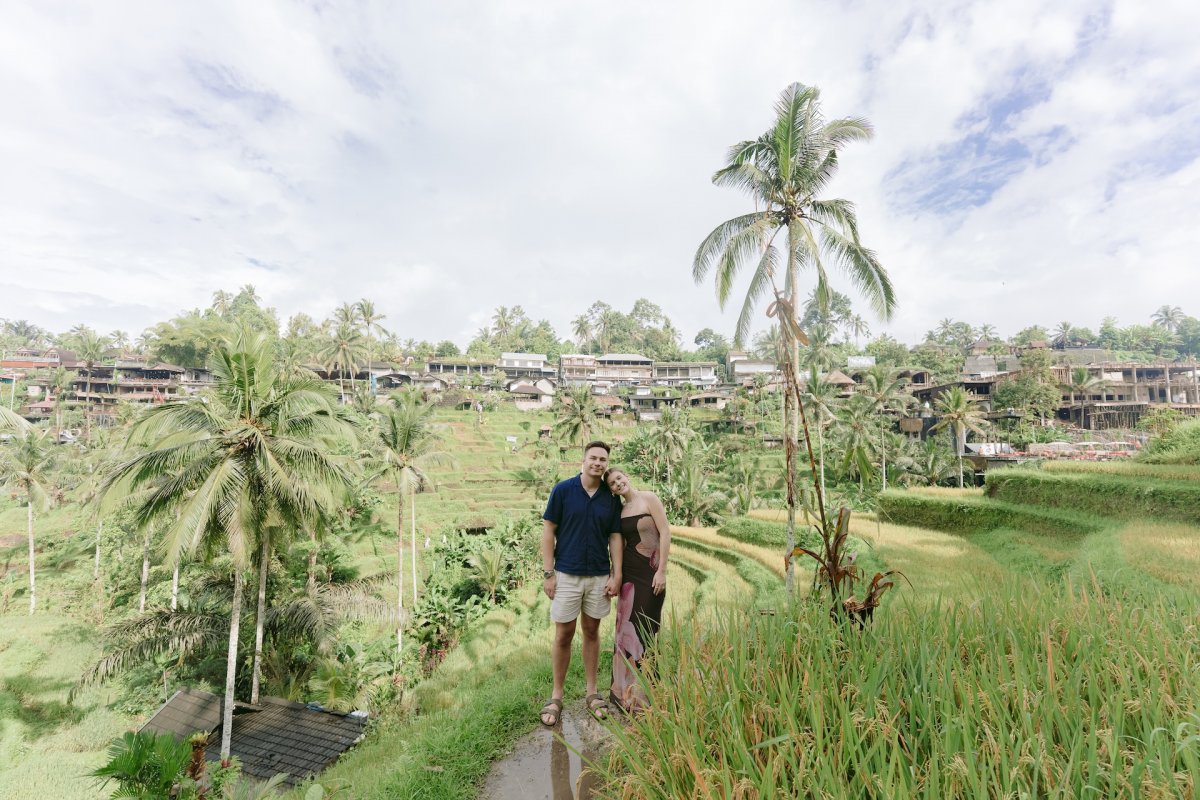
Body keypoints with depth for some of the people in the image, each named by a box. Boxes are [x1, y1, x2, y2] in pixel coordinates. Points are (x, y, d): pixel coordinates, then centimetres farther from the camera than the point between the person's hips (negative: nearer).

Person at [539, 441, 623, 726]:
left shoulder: (611, 498, 0)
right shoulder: (563, 489, -8)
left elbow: (615, 537, 5)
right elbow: (548, 531, -5)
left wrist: (616, 575, -1)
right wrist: (548, 573, -8)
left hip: (599, 577, 3)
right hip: (566, 575, -2)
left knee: (592, 632, 15)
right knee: (563, 635, 7)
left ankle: (592, 691, 29)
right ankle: (556, 696, 23)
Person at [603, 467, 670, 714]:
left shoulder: (649, 498, -6)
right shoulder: (619, 510, 9)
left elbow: (665, 532, -10)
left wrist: (662, 571, -14)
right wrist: (617, 574, 9)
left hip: (650, 571, -4)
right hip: (628, 572, 4)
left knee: (645, 628, 2)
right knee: (627, 626, 7)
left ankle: (644, 693, 18)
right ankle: (627, 689, 22)